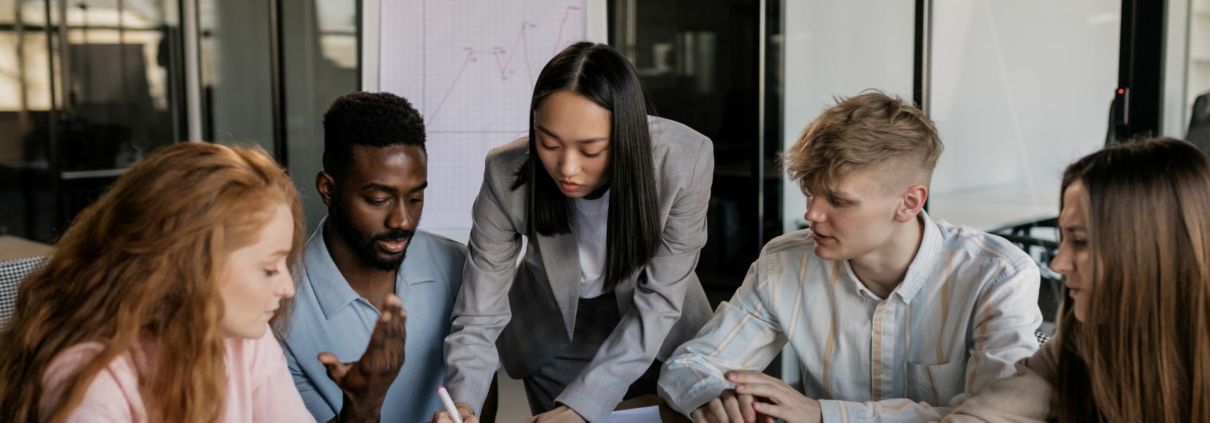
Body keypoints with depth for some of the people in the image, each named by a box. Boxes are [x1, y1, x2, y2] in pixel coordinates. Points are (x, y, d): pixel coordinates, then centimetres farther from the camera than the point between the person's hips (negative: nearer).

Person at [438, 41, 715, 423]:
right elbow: (479, 316, -24)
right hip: (553, 336, 0)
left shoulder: (684, 161, -31)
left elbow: (658, 301, -25)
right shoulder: (507, 175, -29)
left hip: (657, 336, 1)